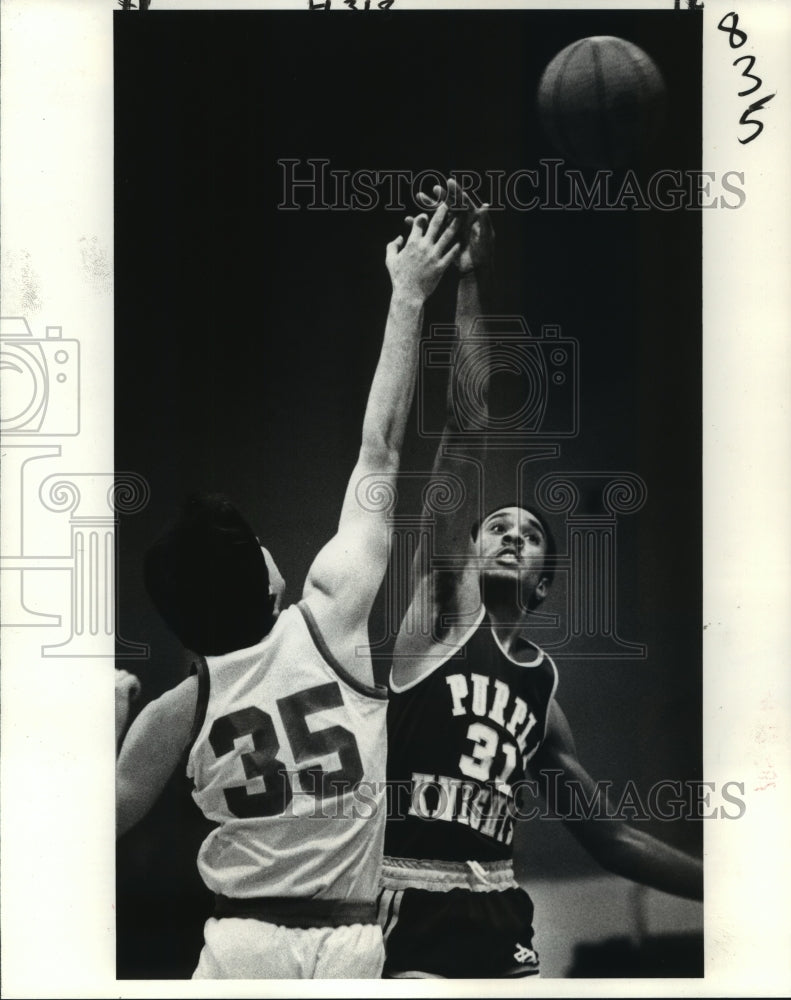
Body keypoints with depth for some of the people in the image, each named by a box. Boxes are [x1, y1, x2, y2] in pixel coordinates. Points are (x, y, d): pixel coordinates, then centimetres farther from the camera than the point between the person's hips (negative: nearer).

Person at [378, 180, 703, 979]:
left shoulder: (544, 688, 16)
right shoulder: (443, 609, 3)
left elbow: (606, 835, 23)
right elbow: (463, 439, -7)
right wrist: (470, 289, -14)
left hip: (499, 923, 5)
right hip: (406, 917, -5)